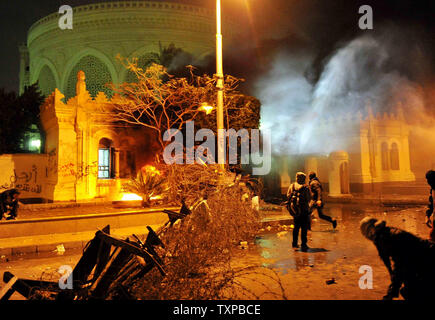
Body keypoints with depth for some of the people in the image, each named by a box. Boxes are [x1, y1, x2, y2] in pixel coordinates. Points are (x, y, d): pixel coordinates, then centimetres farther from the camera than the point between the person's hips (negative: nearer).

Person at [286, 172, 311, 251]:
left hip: (294, 210, 5)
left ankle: (294, 243, 24)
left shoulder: (292, 186, 2)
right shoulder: (305, 187, -11)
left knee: (296, 226, 19)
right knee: (304, 227, 3)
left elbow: (288, 196, 4)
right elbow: (309, 198, -7)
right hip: (303, 209, -5)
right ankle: (303, 245, 2)